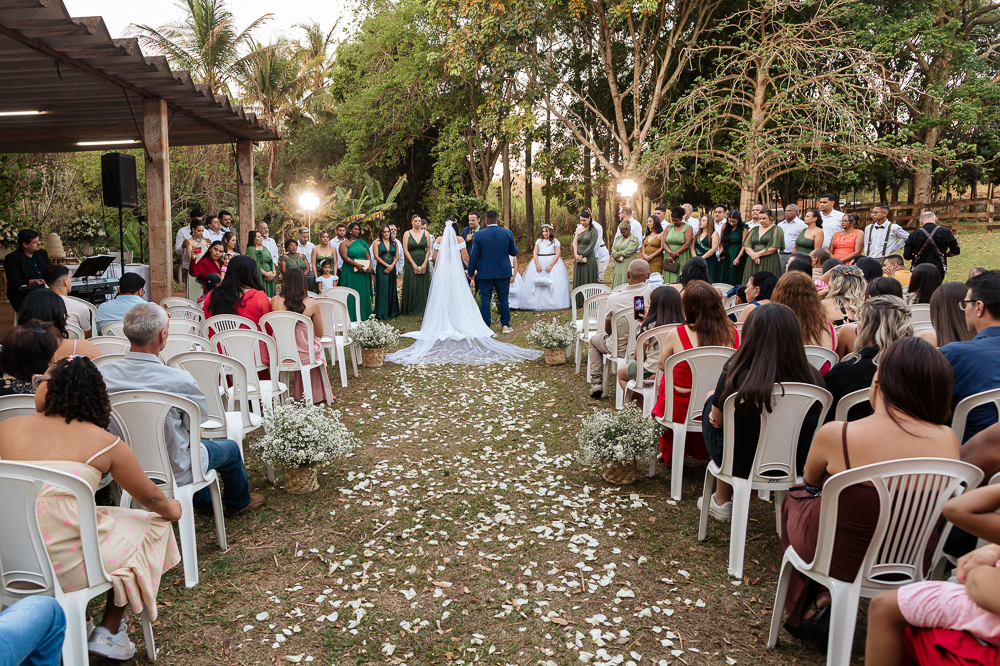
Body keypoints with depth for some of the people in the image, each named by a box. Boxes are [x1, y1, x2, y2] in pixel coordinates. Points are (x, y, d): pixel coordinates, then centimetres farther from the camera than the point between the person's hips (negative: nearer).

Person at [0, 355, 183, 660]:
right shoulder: (105, 443, -8)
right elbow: (150, 498, 2)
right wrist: (171, 510, 24)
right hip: (64, 565, -5)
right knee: (151, 525, 18)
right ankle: (109, 632, 20)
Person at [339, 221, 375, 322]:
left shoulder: (362, 242, 15)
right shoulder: (344, 243, 0)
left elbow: (368, 256, 10)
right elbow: (345, 257, -12)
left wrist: (371, 265, -9)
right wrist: (356, 265, -22)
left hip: (363, 272, 5)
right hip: (350, 273, -5)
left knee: (363, 294, 5)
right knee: (352, 295, -5)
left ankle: (364, 317, 10)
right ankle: (352, 318, -2)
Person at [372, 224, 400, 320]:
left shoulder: (393, 243, 13)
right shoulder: (377, 243, 3)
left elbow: (397, 257, 8)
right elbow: (376, 256, -6)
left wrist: (392, 266, -9)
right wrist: (387, 265, -12)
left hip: (392, 269, 4)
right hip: (381, 269, -4)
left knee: (391, 290, 6)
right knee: (383, 290, -5)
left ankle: (392, 312, 12)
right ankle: (382, 313, -2)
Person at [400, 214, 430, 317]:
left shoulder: (425, 233, 6)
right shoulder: (407, 234, 1)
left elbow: (428, 249, 3)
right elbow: (405, 250, -4)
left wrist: (424, 264, -8)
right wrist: (414, 265, -11)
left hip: (423, 264, 2)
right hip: (411, 264, -2)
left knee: (423, 286, 2)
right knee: (412, 286, 0)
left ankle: (421, 310, 8)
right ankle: (411, 309, 7)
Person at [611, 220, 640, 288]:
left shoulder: (634, 239, -3)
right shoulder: (619, 237, 19)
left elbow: (628, 251, -13)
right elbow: (614, 248, 12)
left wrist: (617, 254, -6)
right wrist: (616, 257, -7)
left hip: (628, 265, -6)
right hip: (618, 266, 6)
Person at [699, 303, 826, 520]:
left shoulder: (735, 375, -26)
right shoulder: (811, 379, -19)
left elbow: (716, 418, -8)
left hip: (741, 466, -3)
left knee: (710, 402, 24)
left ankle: (722, 501, 34)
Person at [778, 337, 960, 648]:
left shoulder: (836, 435, -27)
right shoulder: (948, 440, -18)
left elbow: (811, 479, -3)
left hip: (842, 561, -3)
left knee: (794, 499, 27)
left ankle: (814, 607, 28)